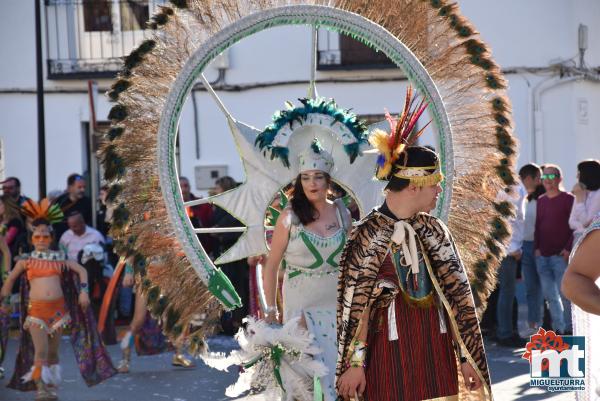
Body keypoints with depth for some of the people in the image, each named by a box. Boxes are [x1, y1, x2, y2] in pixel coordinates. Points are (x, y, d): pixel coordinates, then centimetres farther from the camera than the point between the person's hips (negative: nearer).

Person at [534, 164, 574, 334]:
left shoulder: (569, 199, -2)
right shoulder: (541, 201, 15)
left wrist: (569, 248, -13)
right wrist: (536, 247, 6)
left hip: (561, 255, -6)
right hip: (542, 256, 6)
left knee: (565, 294, -6)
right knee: (549, 294, 4)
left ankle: (568, 329, 1)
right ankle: (558, 328, 10)